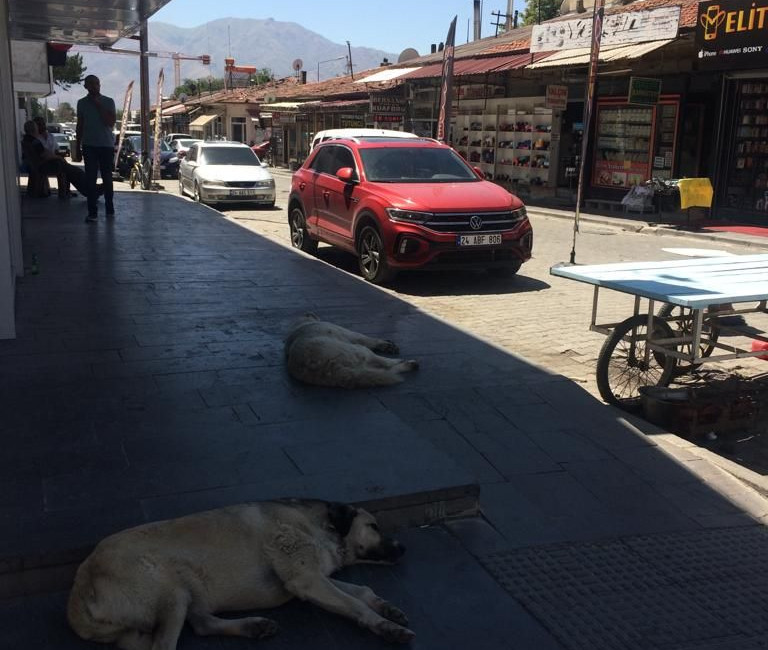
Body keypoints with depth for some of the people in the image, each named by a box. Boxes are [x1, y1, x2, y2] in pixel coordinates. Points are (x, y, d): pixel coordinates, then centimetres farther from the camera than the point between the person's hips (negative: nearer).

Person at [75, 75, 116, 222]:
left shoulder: (108, 102, 1)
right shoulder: (82, 103, 7)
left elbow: (110, 123, -10)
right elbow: (80, 126, 13)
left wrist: (99, 106, -13)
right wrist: (77, 146, 10)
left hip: (106, 145, -1)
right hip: (89, 146, 1)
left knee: (107, 178, 6)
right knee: (91, 179, -4)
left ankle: (110, 208, 18)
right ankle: (92, 212, -5)